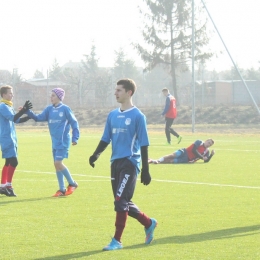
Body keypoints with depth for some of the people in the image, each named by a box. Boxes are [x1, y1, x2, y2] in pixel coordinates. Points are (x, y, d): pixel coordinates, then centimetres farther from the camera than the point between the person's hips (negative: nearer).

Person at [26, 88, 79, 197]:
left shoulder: (65, 109, -8)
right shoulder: (49, 109, 8)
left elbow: (74, 123, -4)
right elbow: (38, 118, 2)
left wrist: (75, 138, -8)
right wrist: (28, 111, -10)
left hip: (63, 141, -7)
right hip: (55, 142, 7)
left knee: (58, 163, -14)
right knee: (57, 165, 7)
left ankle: (72, 184, 3)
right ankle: (62, 190, 14)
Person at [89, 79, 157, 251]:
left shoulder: (137, 116, -7)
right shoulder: (113, 115, 11)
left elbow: (144, 144, -7)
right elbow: (106, 139, 14)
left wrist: (145, 170, -8)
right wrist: (96, 154, -6)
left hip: (130, 162, -7)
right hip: (116, 162, 7)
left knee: (120, 201, -12)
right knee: (124, 203, 11)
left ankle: (117, 241, -6)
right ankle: (149, 224, 33)